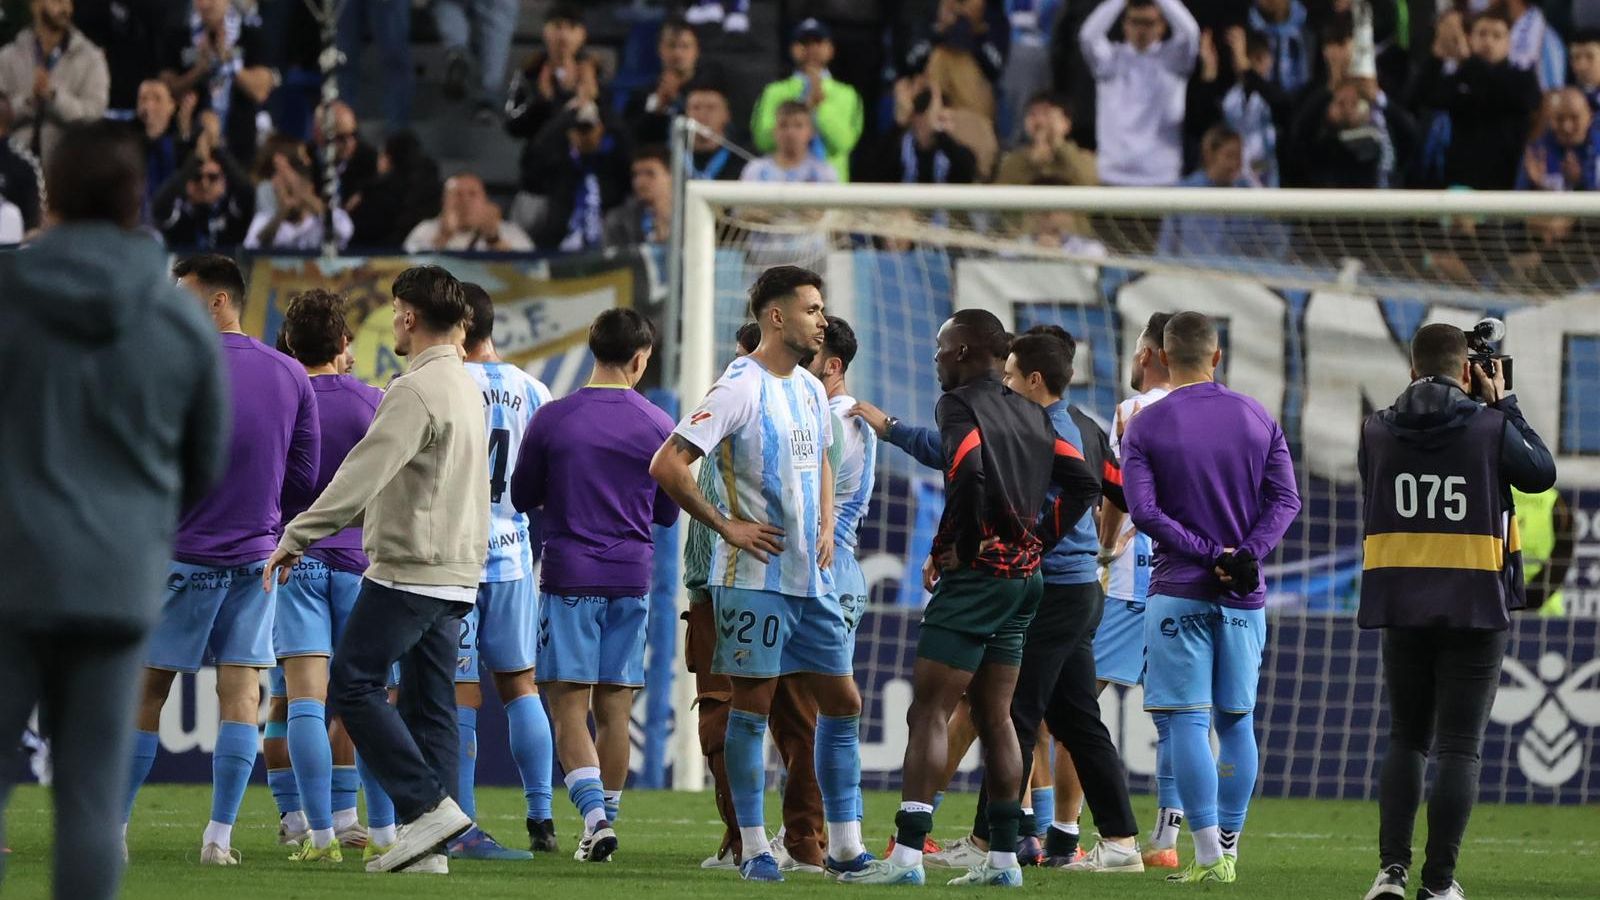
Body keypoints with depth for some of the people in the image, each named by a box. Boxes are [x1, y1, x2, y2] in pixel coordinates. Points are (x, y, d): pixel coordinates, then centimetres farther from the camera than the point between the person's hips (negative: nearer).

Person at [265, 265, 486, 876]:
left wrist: (295, 538, -17)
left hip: (408, 570, -9)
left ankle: (427, 805, -11)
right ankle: (426, 846, 5)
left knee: (354, 683, -4)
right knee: (429, 701, 8)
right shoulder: (466, 387, 15)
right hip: (457, 571, 9)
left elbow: (362, 476, -20)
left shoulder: (416, 390, -15)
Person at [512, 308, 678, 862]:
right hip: (631, 578, 2)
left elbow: (522, 498, 7)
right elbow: (667, 514, 11)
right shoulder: (658, 427, 1)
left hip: (569, 578, -2)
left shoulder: (552, 420, -4)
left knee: (569, 708, -3)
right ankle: (604, 823, 12)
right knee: (614, 711, 9)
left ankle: (595, 815, -21)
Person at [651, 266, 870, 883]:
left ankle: (845, 845, 12)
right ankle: (753, 849, 4)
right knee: (752, 708, -2)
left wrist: (826, 528, 14)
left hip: (812, 578, 8)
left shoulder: (810, 390, 11)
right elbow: (666, 465, -18)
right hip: (756, 578, -8)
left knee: (843, 703, 6)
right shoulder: (740, 389, -13)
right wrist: (727, 526, -15)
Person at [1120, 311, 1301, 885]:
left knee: (1186, 721, -4)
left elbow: (1143, 511, -12)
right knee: (1236, 721, 12)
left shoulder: (1145, 427, -3)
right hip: (1245, 598, 4)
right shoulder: (1257, 419, 7)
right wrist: (1245, 555, -9)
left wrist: (1210, 554, -11)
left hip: (1178, 591, -4)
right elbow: (1285, 498, -1)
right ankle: (1229, 846, 14)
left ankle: (1208, 853, -10)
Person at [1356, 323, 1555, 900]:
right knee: (1459, 745, 1)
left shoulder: (1378, 431, -1)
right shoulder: (1489, 429, -8)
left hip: (1403, 607, 3)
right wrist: (1502, 405, 13)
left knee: (1406, 738, 15)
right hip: (1475, 605, -3)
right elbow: (1542, 473, 8)